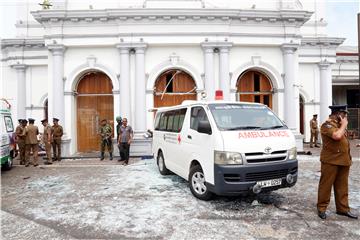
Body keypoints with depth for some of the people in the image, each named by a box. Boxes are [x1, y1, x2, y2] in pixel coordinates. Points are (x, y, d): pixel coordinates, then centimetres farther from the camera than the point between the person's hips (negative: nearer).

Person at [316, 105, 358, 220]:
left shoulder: (339, 125, 18)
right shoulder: (327, 125, -11)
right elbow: (337, 136, -27)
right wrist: (344, 125, -13)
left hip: (343, 161, 9)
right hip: (331, 161, -8)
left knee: (342, 186, 13)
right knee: (326, 185, 0)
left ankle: (343, 208, 24)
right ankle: (321, 208, 11)